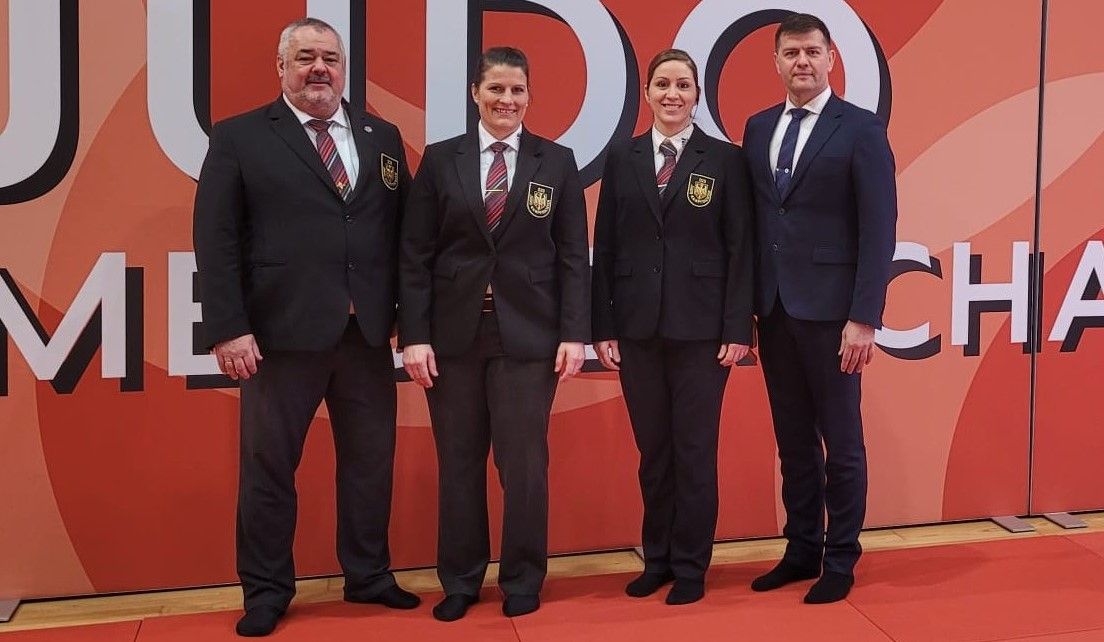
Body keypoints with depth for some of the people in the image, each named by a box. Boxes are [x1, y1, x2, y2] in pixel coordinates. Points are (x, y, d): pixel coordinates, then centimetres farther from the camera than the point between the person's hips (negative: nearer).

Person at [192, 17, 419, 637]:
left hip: (368, 333, 3)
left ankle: (369, 575, 30)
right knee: (269, 465, 7)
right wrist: (228, 329, -12)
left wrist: (406, 314, 4)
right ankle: (267, 590, 24)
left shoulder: (382, 137, 12)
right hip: (282, 334, -3)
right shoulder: (238, 137, 2)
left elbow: (404, 230, 10)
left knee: (371, 460, 12)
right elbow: (217, 239, -4)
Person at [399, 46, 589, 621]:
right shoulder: (440, 160, 5)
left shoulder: (557, 162, 5)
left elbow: (573, 255, 3)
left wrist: (574, 332, -5)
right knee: (458, 462, 8)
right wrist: (414, 335, -5)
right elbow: (415, 255, 2)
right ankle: (459, 581, 22)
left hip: (529, 334, -1)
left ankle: (522, 580, 21)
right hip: (453, 332, 1)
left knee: (524, 461, 4)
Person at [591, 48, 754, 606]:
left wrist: (738, 328, -8)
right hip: (637, 327, 2)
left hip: (701, 327, -2)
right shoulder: (622, 158, 8)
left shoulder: (725, 159, 2)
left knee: (695, 450, 4)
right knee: (653, 450, 11)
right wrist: (603, 326, 1)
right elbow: (604, 247, 6)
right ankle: (657, 559, 24)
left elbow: (740, 248, -1)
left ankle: (691, 567, 17)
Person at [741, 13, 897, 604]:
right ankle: (801, 550, 26)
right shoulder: (758, 127, 12)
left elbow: (878, 230, -9)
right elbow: (753, 219, 11)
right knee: (793, 440, 13)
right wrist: (746, 304, 6)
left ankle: (840, 560, 19)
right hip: (773, 308, 5)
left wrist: (864, 317, -15)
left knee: (841, 442, 6)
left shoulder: (861, 129, -4)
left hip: (829, 309, -5)